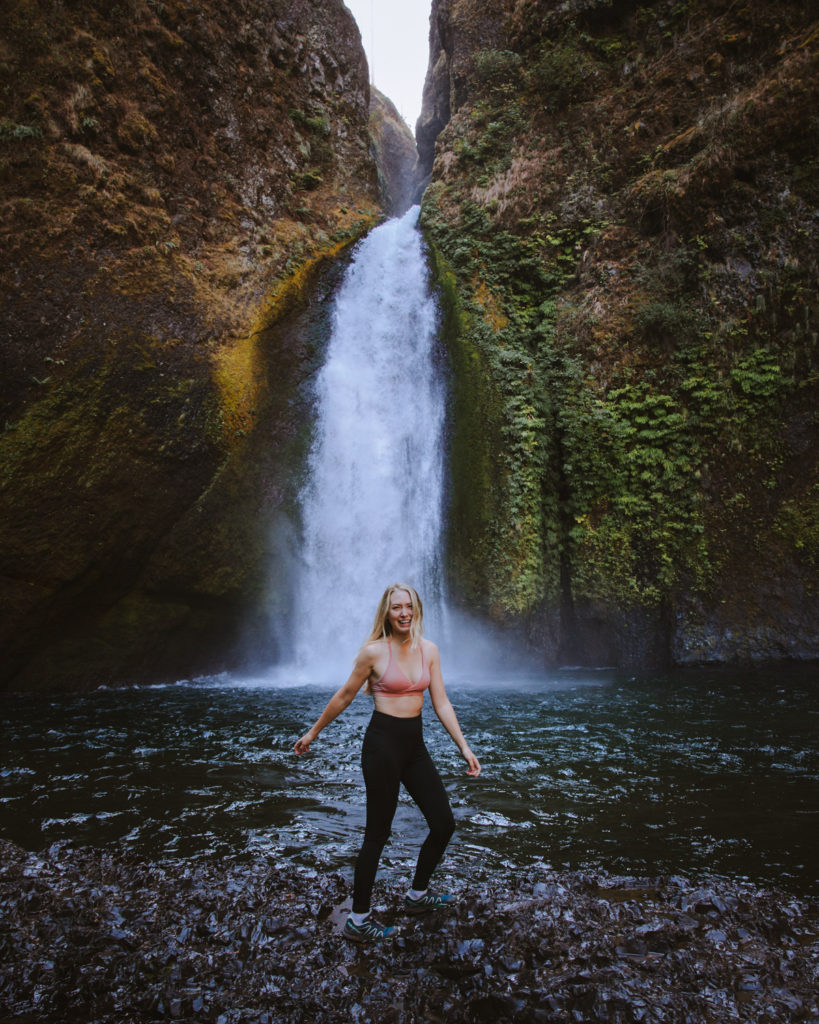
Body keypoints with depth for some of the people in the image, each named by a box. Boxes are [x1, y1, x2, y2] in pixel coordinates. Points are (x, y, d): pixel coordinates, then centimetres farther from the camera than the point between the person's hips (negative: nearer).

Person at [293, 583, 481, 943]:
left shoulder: (429, 650, 3)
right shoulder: (374, 651, -12)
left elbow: (441, 703, 5)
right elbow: (344, 696, 0)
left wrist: (464, 747, 1)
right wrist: (313, 732, 7)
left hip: (414, 744, 6)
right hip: (382, 742, -6)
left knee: (444, 824, 11)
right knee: (378, 833, 3)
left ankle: (417, 895, 35)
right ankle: (357, 921, 21)